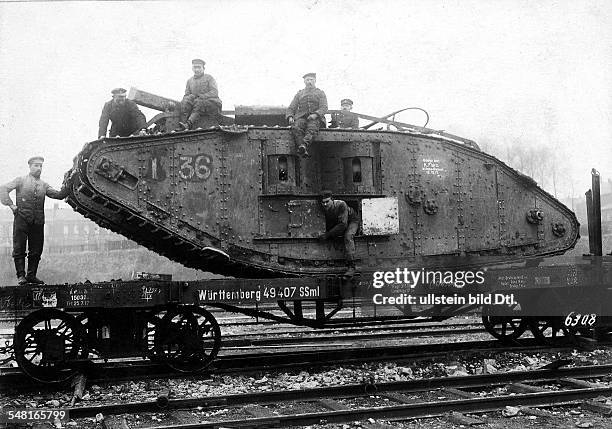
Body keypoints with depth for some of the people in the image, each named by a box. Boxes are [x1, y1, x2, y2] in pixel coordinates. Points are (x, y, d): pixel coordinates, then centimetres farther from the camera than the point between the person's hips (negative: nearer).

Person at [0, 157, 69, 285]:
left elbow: (58, 195, 6)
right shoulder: (21, 181, 7)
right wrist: (11, 205, -6)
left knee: (36, 250, 4)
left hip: (38, 222, 3)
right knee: (19, 249, -2)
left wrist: (66, 188, -13)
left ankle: (31, 275, 12)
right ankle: (21, 276, 3)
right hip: (22, 219, -3)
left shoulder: (44, 185, 15)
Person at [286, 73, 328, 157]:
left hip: (316, 118, -2)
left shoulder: (320, 93, 18)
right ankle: (303, 150, -50)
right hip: (301, 117, 2)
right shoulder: (299, 94, 25)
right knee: (296, 128, -34)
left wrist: (315, 115, -19)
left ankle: (305, 145, -62)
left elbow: (324, 108, 2)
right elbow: (291, 108, 18)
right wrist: (290, 117, -5)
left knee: (312, 128, -38)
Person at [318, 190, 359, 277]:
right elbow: (327, 225, -4)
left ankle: (351, 266, -42)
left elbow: (343, 225, -37)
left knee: (348, 236, -33)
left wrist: (328, 235, -39)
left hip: (351, 221, -8)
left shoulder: (341, 205, -33)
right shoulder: (324, 209, -16)